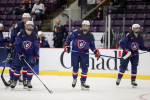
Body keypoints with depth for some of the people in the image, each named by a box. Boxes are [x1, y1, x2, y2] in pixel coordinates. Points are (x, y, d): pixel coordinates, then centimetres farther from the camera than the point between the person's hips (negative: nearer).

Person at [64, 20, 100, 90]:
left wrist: (95, 51, -7)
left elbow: (92, 45, 8)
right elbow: (69, 38, 1)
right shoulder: (76, 32, -10)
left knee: (85, 68, -7)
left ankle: (83, 82, 3)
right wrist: (67, 45, -8)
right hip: (75, 52, -1)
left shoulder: (90, 36, -3)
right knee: (75, 68, 2)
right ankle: (74, 79, 31)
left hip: (84, 54, 1)